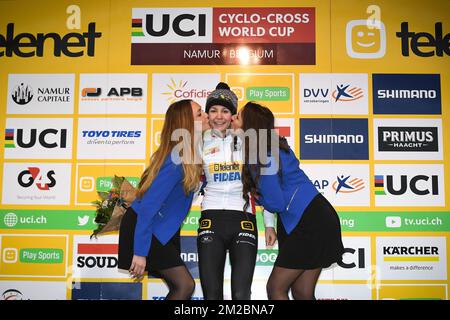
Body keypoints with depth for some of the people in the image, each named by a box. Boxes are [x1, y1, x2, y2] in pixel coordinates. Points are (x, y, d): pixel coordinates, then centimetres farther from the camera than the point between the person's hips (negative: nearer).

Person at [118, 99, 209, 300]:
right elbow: (147, 206, -28)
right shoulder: (177, 161, -26)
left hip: (162, 229, 9)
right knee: (185, 285, -9)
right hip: (144, 228, -9)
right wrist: (139, 252, -26)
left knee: (179, 286, 9)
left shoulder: (189, 154, 0)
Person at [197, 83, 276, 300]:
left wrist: (269, 224, 8)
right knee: (211, 294, 2)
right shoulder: (201, 143, 10)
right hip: (211, 220, 1)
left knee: (241, 294, -5)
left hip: (243, 219, -1)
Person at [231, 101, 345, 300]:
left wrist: (257, 196, 6)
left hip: (310, 225, -9)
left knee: (275, 288, 1)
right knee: (302, 293, 11)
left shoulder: (262, 158, -16)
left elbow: (276, 203, -13)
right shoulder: (271, 146, 10)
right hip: (315, 219, 9)